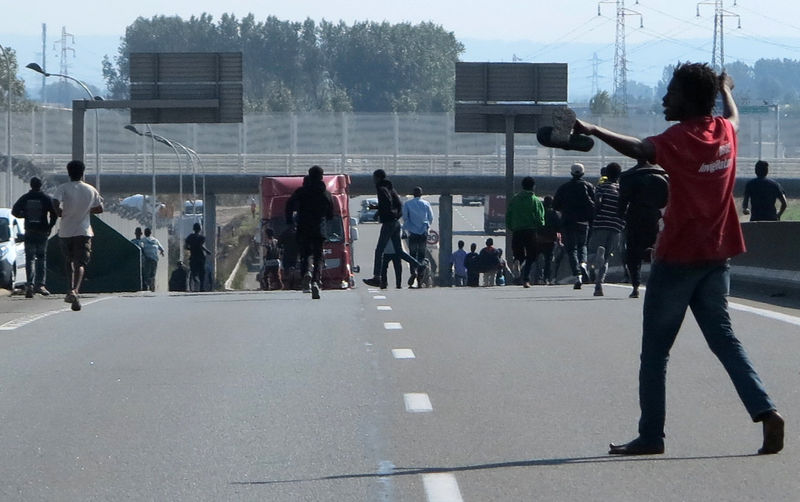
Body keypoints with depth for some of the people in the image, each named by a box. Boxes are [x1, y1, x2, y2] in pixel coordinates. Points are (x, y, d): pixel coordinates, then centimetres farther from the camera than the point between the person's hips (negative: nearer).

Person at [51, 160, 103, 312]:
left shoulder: (62, 188, -4)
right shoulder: (91, 190, 3)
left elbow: (55, 203, -22)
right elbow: (99, 209, 10)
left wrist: (61, 213, -4)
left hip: (65, 231, 0)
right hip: (84, 231, 0)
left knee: (70, 261, 20)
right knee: (80, 263, -6)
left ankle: (70, 291, 15)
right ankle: (75, 291, -29)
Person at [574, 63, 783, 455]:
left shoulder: (681, 138, -14)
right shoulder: (725, 131, 7)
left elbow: (639, 149, -31)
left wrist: (593, 131, -41)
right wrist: (725, 89, 51)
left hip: (677, 258, -6)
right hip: (716, 257, 6)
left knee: (655, 351, 2)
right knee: (724, 338, 11)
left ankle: (651, 435, 2)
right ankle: (765, 411, -5)